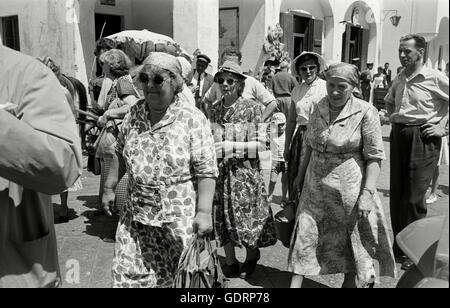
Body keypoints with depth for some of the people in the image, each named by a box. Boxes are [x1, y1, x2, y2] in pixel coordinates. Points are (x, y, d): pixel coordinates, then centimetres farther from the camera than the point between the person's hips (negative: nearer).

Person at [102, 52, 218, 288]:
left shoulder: (193, 119, -12)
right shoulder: (134, 114, 4)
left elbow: (206, 171, -14)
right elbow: (120, 153, 16)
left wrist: (204, 212, -19)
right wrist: (109, 187, 15)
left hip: (180, 217, -4)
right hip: (136, 216, 5)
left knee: (177, 277, 8)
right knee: (129, 273, 9)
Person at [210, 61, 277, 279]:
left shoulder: (252, 108, -8)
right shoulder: (214, 110, 6)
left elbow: (260, 144, -11)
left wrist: (229, 147, -18)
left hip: (245, 172, -4)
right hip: (219, 172, 4)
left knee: (247, 217, 8)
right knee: (222, 218, 8)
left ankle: (252, 255, 35)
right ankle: (230, 263, 26)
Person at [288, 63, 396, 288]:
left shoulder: (365, 112, -13)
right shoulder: (318, 108, 2)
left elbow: (374, 156, -13)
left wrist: (367, 192, -19)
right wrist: (301, 173, 17)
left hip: (349, 185, -4)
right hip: (315, 184, 4)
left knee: (353, 234, 13)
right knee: (305, 233, 3)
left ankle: (350, 281, 36)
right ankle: (295, 283, 14)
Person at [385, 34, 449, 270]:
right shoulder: (399, 79, 11)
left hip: (423, 138, -6)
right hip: (398, 136, 6)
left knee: (414, 197, -5)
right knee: (396, 194, 10)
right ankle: (399, 244, 24)